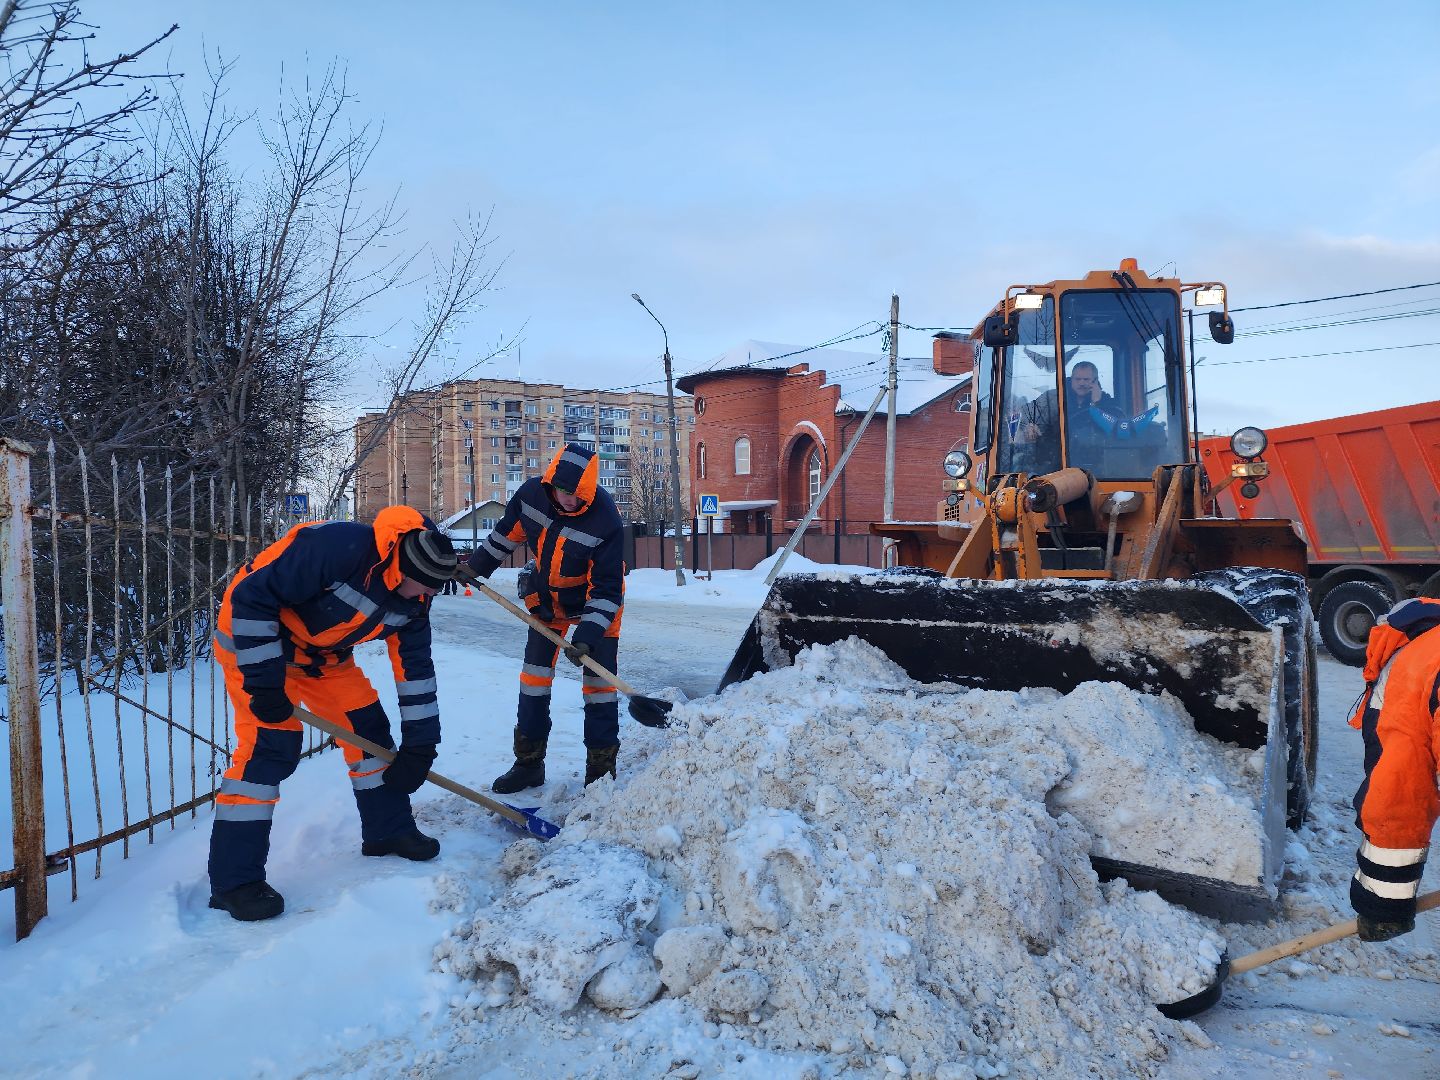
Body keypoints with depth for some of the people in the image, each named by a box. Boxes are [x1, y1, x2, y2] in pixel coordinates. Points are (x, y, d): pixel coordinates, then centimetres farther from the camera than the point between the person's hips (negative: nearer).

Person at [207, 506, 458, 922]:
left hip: (322, 653, 8)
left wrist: (419, 746, -4)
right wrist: (263, 680, -29)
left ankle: (389, 830, 23)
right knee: (270, 744, -15)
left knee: (368, 725, 5)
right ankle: (233, 880, -4)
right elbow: (252, 596, -31)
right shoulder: (337, 547, -36)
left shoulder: (410, 598, -10)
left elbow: (415, 666, -3)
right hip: (253, 639, -8)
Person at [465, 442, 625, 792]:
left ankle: (601, 769, 5)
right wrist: (476, 566, 7)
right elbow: (507, 532, 2)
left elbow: (607, 589, -30)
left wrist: (588, 634, -39)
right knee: (534, 674, 7)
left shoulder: (605, 520, -33)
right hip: (546, 596, 5)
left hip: (597, 602, -4)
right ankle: (528, 763, 19)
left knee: (599, 680, -7)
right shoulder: (531, 493, -20)